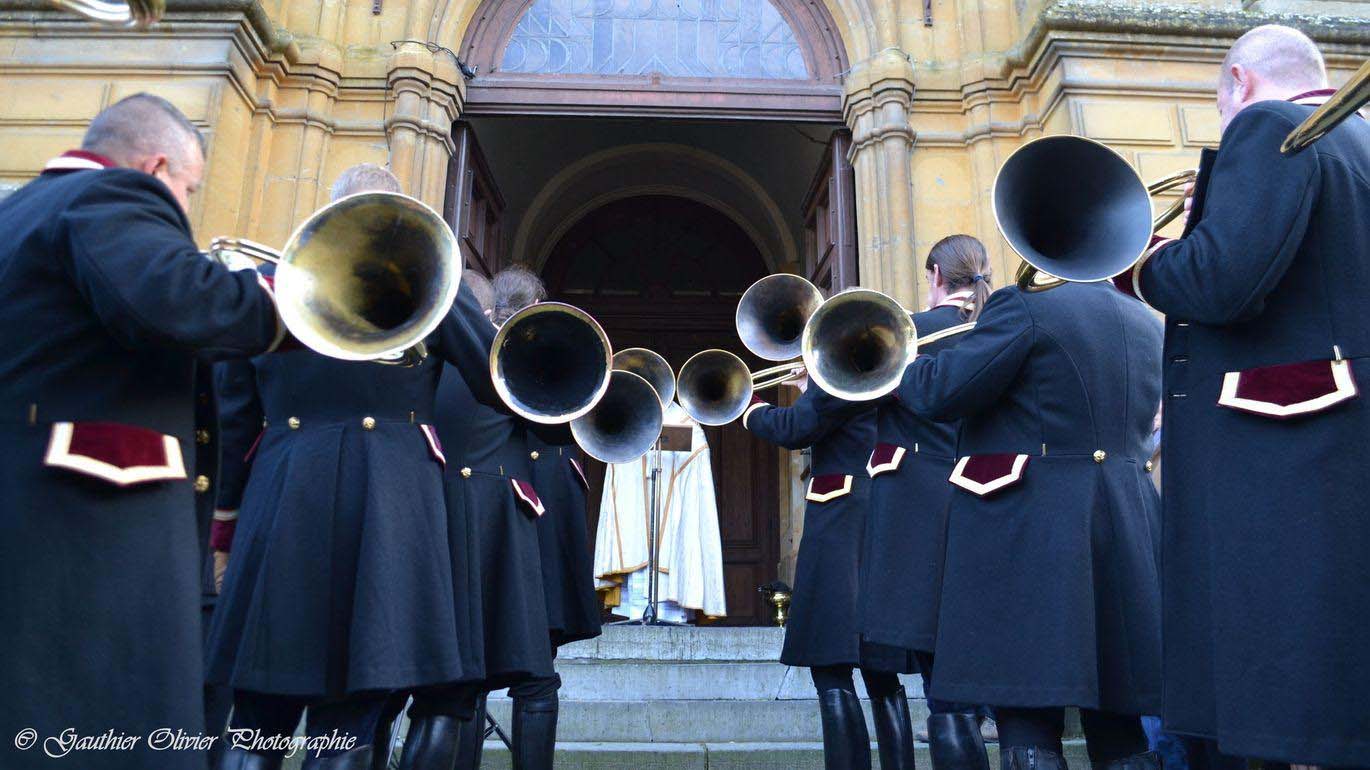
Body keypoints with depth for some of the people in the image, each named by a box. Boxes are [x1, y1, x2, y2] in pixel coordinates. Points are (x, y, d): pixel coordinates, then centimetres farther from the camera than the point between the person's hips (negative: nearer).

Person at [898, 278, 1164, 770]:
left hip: (1030, 532, -7)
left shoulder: (1026, 306, -8)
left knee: (1027, 719, -2)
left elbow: (941, 394, -14)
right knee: (1117, 725, 15)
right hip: (1129, 527, 8)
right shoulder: (1146, 323, 16)